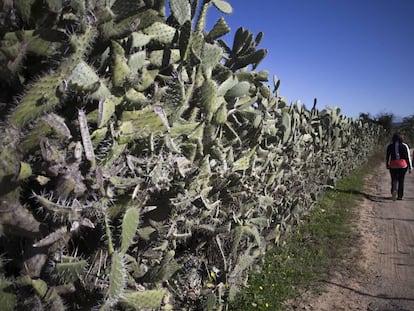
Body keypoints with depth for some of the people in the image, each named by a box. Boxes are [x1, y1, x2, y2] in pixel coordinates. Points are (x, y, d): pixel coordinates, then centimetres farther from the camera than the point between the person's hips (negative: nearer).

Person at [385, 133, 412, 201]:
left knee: (394, 179, 9)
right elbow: (408, 157, -1)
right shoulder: (405, 146, -1)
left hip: (393, 166, 0)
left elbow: (387, 156, 5)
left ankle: (394, 190, -19)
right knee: (401, 180, 10)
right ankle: (400, 196, 14)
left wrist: (387, 165, 17)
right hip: (403, 165, 0)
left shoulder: (389, 146, 1)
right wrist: (410, 167, 4)